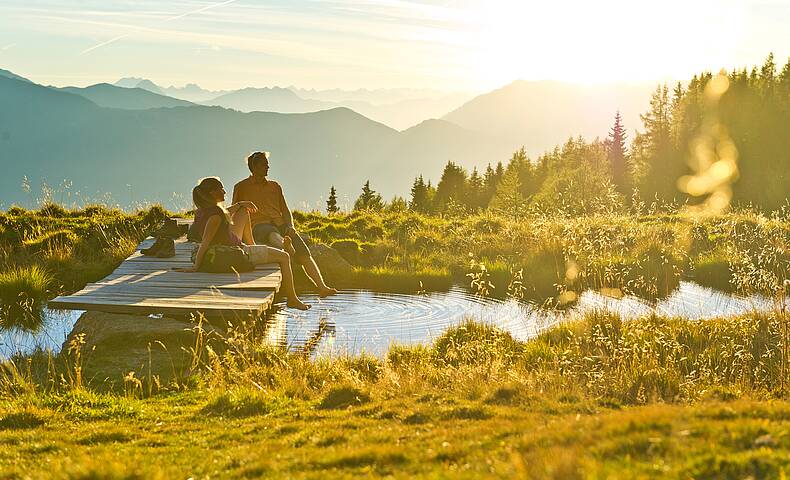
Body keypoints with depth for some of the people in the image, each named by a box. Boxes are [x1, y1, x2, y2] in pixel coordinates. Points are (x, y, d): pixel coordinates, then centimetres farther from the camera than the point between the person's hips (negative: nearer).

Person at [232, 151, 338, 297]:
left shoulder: (275, 186, 27)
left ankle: (322, 287, -29)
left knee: (304, 253, -19)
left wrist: (290, 226, 3)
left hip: (280, 224, 5)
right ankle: (285, 246, -80)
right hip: (259, 225, -5)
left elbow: (285, 210, 23)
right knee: (272, 235, -44)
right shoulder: (242, 187, 16)